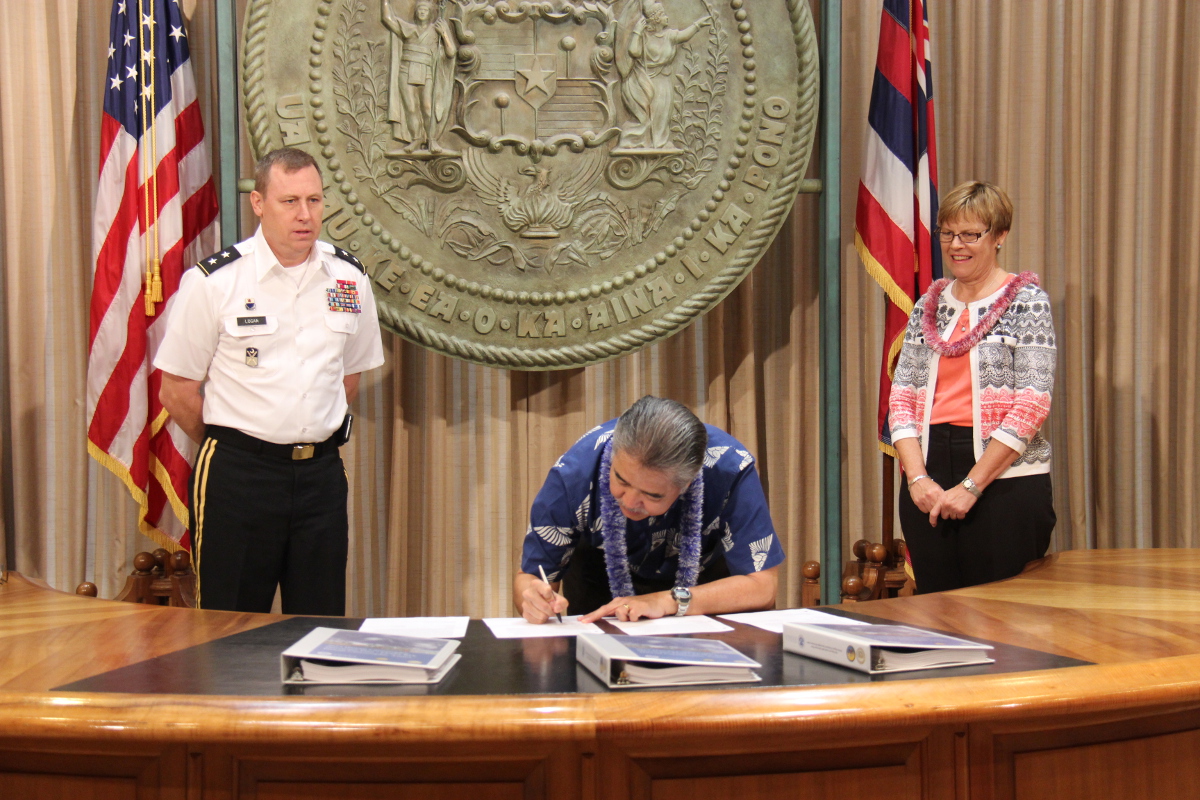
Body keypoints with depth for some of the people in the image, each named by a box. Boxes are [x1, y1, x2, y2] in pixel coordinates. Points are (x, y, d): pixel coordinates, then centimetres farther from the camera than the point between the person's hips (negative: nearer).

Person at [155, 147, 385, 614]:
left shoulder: (350, 279, 5)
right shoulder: (212, 282, -8)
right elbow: (177, 392, -3)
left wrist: (312, 441, 13)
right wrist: (234, 446, 4)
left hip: (321, 472, 4)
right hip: (237, 475, -3)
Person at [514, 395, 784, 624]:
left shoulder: (731, 470, -35)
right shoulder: (574, 473, -31)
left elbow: (762, 585, -29)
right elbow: (530, 574, -19)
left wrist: (668, 602, -39)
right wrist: (534, 598, -43)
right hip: (602, 579, 0)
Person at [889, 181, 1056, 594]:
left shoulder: (1027, 302, -2)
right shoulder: (928, 305, 13)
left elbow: (1031, 406, -10)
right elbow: (901, 397, 8)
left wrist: (971, 486, -13)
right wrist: (917, 477, -6)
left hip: (1004, 478, -4)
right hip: (928, 473, 5)